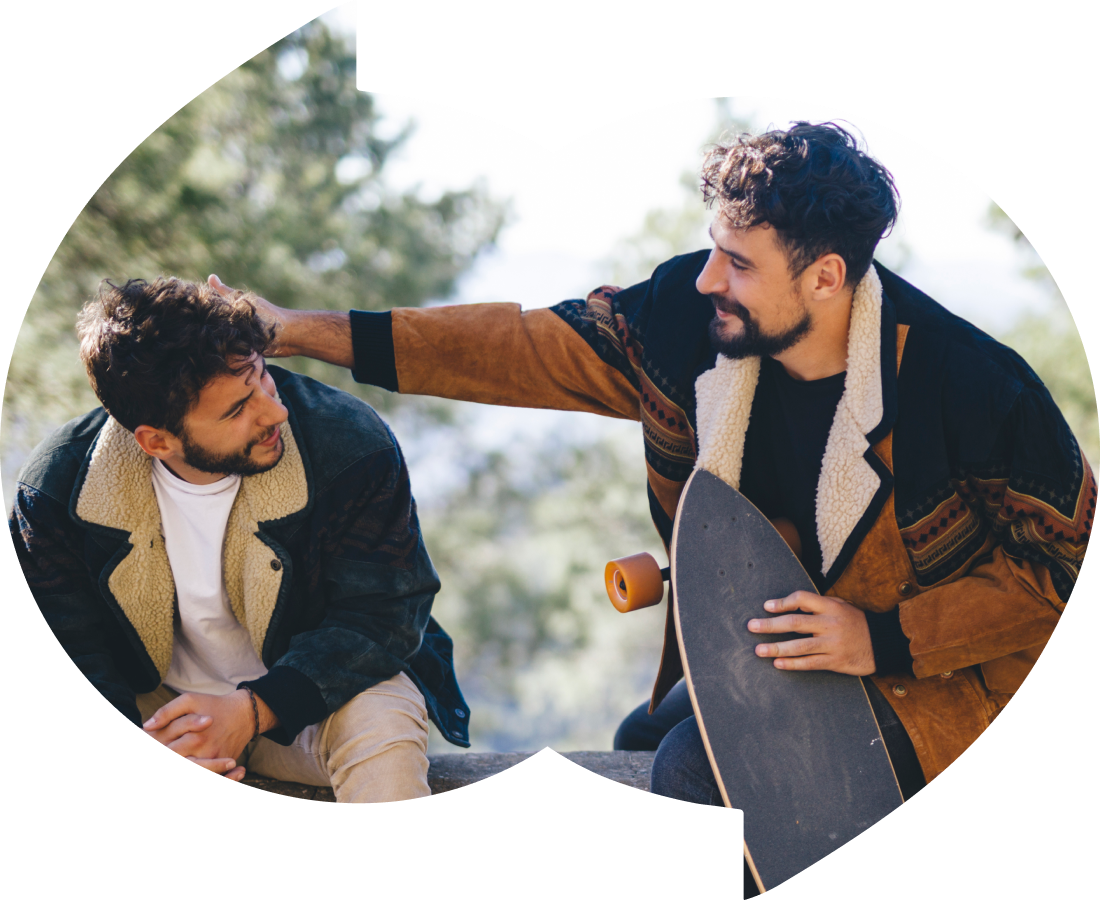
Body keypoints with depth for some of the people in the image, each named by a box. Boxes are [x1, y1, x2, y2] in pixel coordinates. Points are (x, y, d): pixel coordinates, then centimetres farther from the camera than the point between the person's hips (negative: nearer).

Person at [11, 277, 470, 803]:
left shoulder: (351, 445, -22)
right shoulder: (57, 486, -17)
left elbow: (383, 616, -17)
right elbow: (63, 651, -10)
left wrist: (253, 711, -31)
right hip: (156, 703, 1)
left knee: (382, 723, -34)